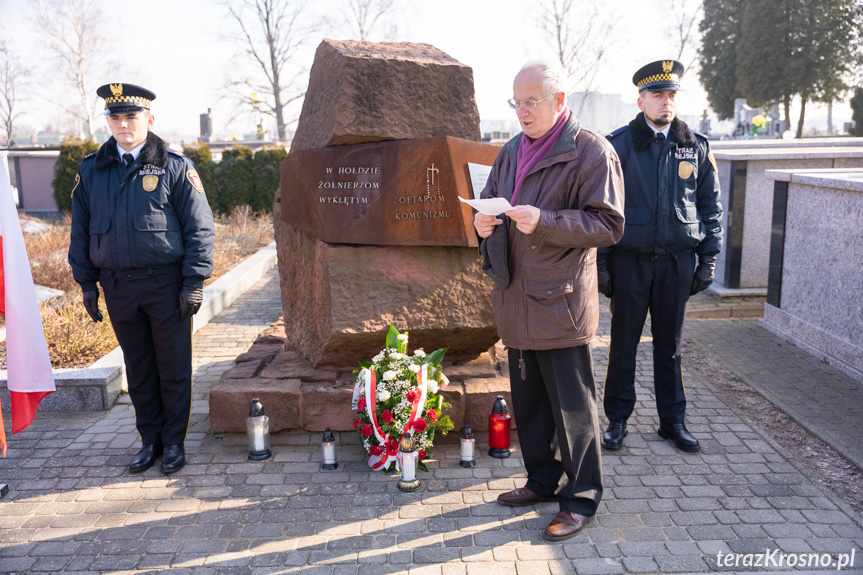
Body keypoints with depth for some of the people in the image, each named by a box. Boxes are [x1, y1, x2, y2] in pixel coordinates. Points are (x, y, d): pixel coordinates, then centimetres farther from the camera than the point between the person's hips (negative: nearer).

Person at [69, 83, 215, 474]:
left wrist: (193, 283, -10)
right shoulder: (90, 171, 9)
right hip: (117, 287, 3)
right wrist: (86, 283, 8)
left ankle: (174, 442, 19)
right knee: (138, 369, 12)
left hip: (166, 284, -3)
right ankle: (150, 439, 26)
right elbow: (80, 232, 14)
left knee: (174, 368, 5)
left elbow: (199, 228, -4)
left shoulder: (175, 167, -3)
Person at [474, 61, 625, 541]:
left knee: (572, 404, 3)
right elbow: (490, 199, 25)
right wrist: (484, 221, 1)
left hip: (561, 301, -7)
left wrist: (544, 222, -23)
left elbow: (609, 225, -13)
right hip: (516, 299, 7)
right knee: (528, 398, 17)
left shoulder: (591, 151, -8)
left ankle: (582, 498, 18)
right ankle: (543, 481, 34)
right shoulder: (512, 151, 15)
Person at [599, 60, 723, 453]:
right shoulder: (617, 145, -2)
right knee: (623, 344, 5)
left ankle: (673, 420, 25)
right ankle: (618, 419, 19)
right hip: (630, 259, -2)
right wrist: (600, 262, -6)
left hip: (677, 260, 2)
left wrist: (708, 259, 5)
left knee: (670, 344, 12)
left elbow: (711, 206, 11)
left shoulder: (696, 147, 6)